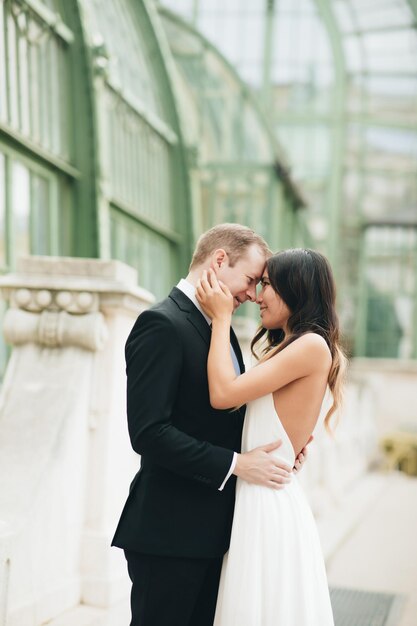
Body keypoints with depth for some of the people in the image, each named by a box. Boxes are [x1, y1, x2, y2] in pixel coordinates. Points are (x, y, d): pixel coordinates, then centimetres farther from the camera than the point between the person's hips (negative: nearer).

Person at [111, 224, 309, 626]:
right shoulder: (162, 325, -16)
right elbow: (148, 432, -23)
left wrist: (278, 442, -1)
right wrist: (235, 464, -21)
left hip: (212, 529, 9)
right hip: (169, 532, -9)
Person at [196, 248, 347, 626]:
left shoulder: (313, 345, -15)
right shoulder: (287, 348, 15)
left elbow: (223, 393, -19)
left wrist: (222, 318, -9)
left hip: (270, 499, -9)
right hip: (258, 497, 9)